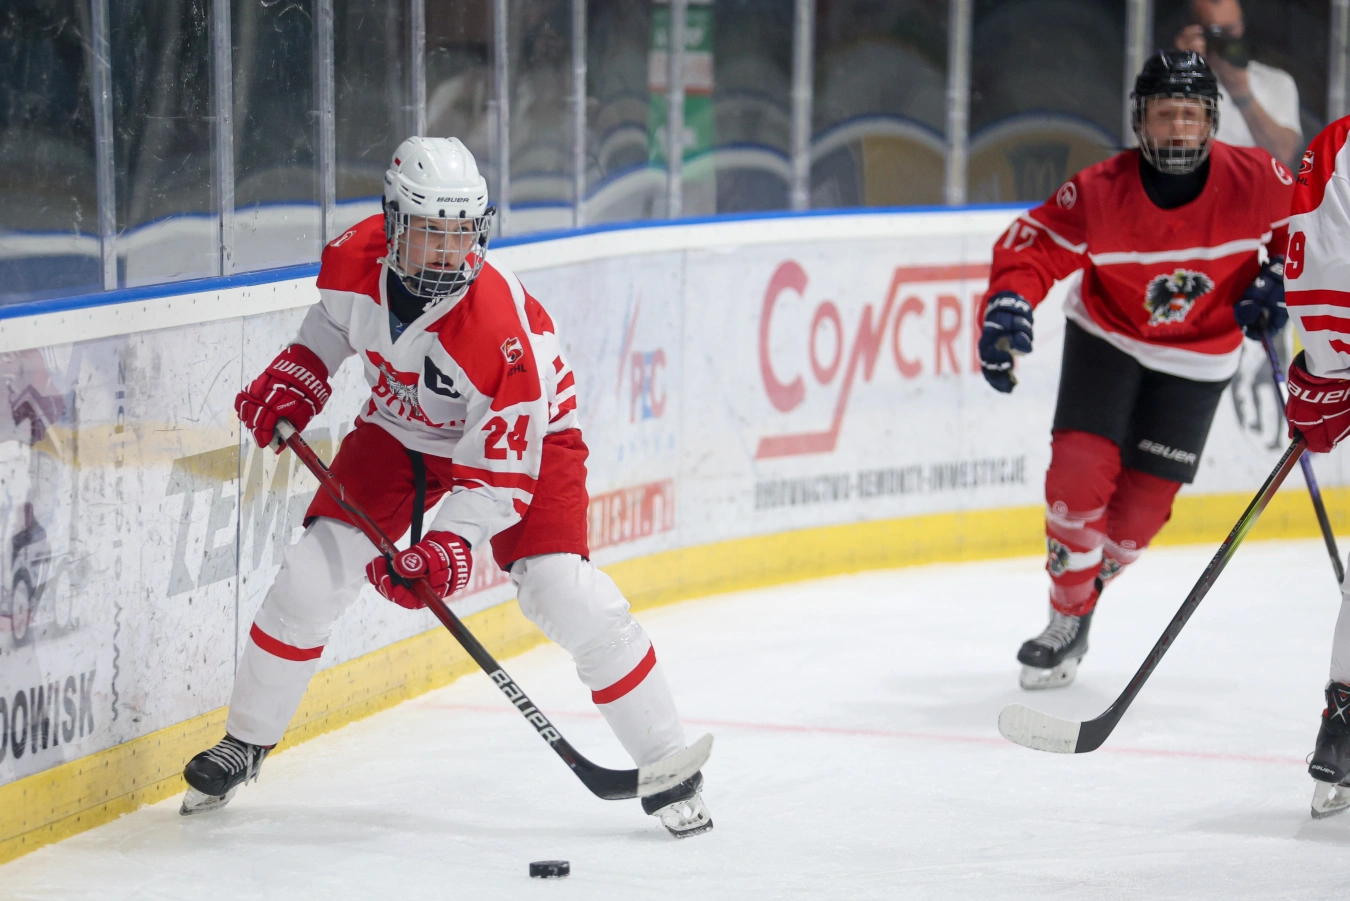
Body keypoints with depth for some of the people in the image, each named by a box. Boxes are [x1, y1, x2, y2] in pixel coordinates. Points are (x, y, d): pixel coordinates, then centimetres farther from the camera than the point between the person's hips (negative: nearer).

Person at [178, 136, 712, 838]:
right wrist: (294, 379, -4)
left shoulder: (502, 325, -36)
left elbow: (503, 465, -32)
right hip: (400, 430, 5)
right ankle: (245, 742, 14)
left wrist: (452, 542, -43)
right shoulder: (356, 259, -21)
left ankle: (667, 769, -5)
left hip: (521, 437, -4)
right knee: (311, 575, -6)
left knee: (566, 597, -20)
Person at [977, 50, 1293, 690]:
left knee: (1143, 504, -2)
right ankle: (1065, 616, 4)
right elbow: (1032, 247, -19)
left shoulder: (1254, 179, -21)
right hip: (1106, 337, -1)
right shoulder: (1099, 193, -25)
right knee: (1079, 472, -15)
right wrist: (1008, 306, -36)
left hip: (1197, 359, 1)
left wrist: (1279, 277, -14)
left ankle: (1078, 615, 21)